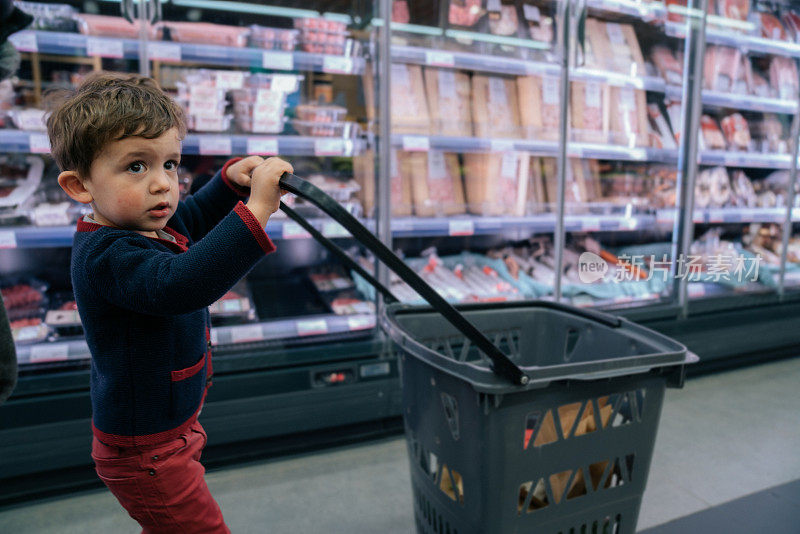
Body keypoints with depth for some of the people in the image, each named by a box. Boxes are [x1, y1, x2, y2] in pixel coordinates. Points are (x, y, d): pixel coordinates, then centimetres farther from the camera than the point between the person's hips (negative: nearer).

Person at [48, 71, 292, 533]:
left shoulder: (154, 224, -1)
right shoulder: (107, 256, -30)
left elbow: (198, 214, 18)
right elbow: (180, 283, -48)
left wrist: (233, 179, -2)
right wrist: (256, 208, -52)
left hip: (173, 426, 9)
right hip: (145, 452, -9)